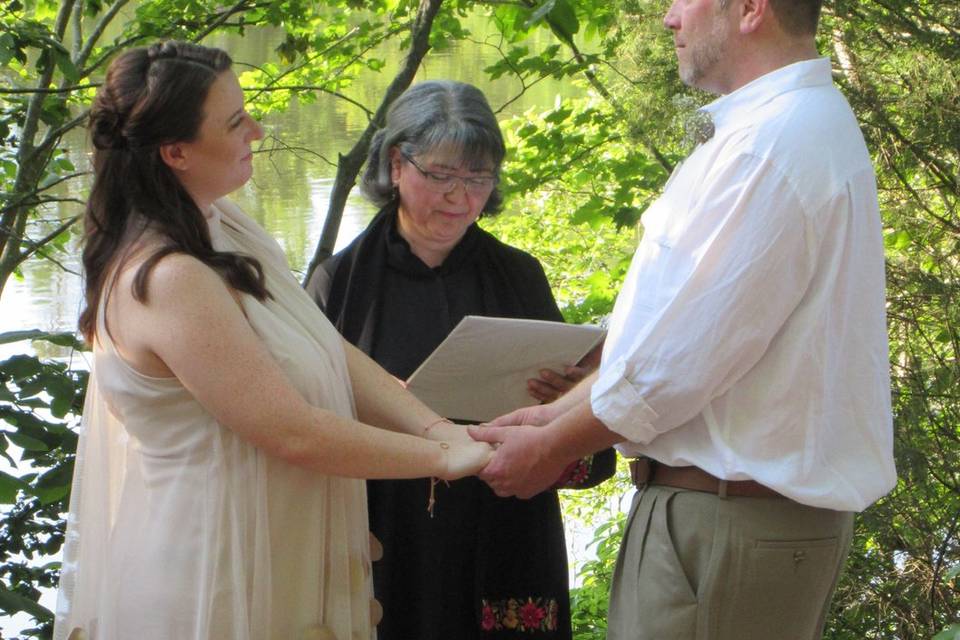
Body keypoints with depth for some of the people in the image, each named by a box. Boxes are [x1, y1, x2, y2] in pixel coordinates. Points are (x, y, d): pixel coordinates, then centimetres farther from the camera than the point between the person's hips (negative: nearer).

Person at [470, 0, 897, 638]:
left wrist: (550, 447, -5)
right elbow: (669, 329, 15)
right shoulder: (814, 122, 12)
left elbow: (675, 359, -19)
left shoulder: (768, 145, -21)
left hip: (724, 523, -10)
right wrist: (558, 413, 11)